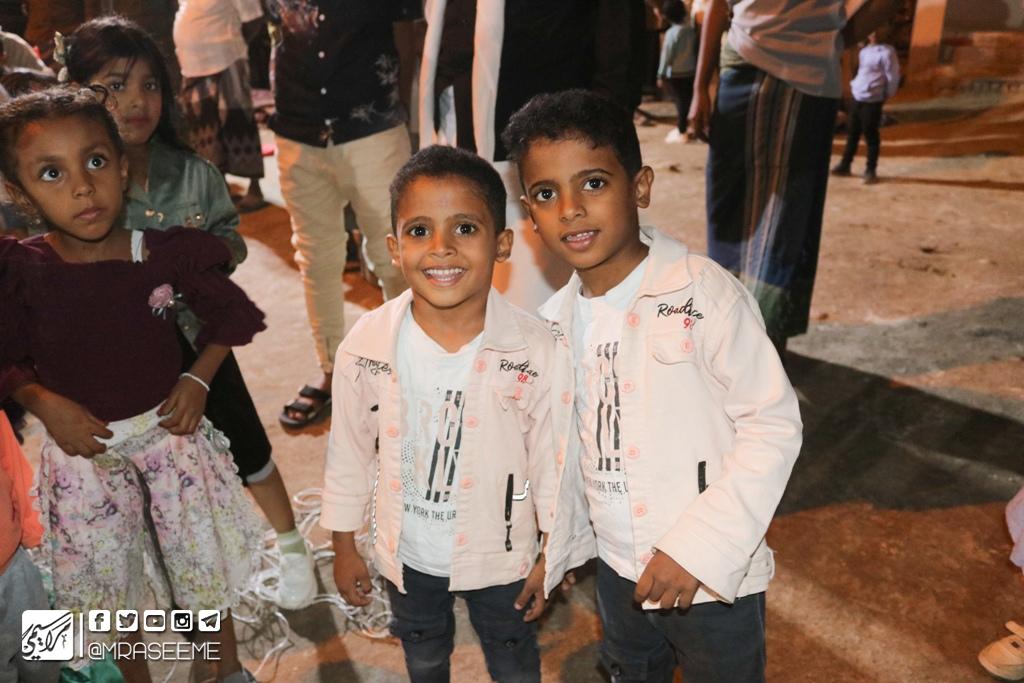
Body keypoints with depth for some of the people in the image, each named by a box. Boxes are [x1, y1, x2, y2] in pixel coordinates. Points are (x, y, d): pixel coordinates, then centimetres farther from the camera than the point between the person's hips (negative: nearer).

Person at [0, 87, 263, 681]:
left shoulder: (166, 254, -16)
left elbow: (230, 312, 0)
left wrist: (198, 379, -8)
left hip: (170, 429, 0)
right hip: (82, 443, 0)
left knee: (202, 559, 14)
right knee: (104, 580, 16)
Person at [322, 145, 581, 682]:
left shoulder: (537, 352, -25)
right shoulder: (365, 346, -20)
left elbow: (553, 463, -12)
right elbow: (348, 452, -5)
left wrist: (552, 558, -2)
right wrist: (343, 546, 4)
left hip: (501, 555, -1)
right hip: (406, 553, 2)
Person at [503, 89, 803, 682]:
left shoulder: (705, 294, -23)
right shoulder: (556, 320, -4)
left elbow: (774, 424, -20)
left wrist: (699, 547, -23)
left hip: (713, 577, -5)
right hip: (618, 567, 6)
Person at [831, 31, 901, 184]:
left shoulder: (886, 52, -11)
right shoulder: (864, 50, 13)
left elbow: (893, 76, -9)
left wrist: (886, 95, -3)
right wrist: (854, 84, 15)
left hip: (872, 100, -7)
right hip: (857, 97, 7)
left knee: (870, 135, -1)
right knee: (852, 133, 13)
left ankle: (870, 170, 8)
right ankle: (845, 165, 23)